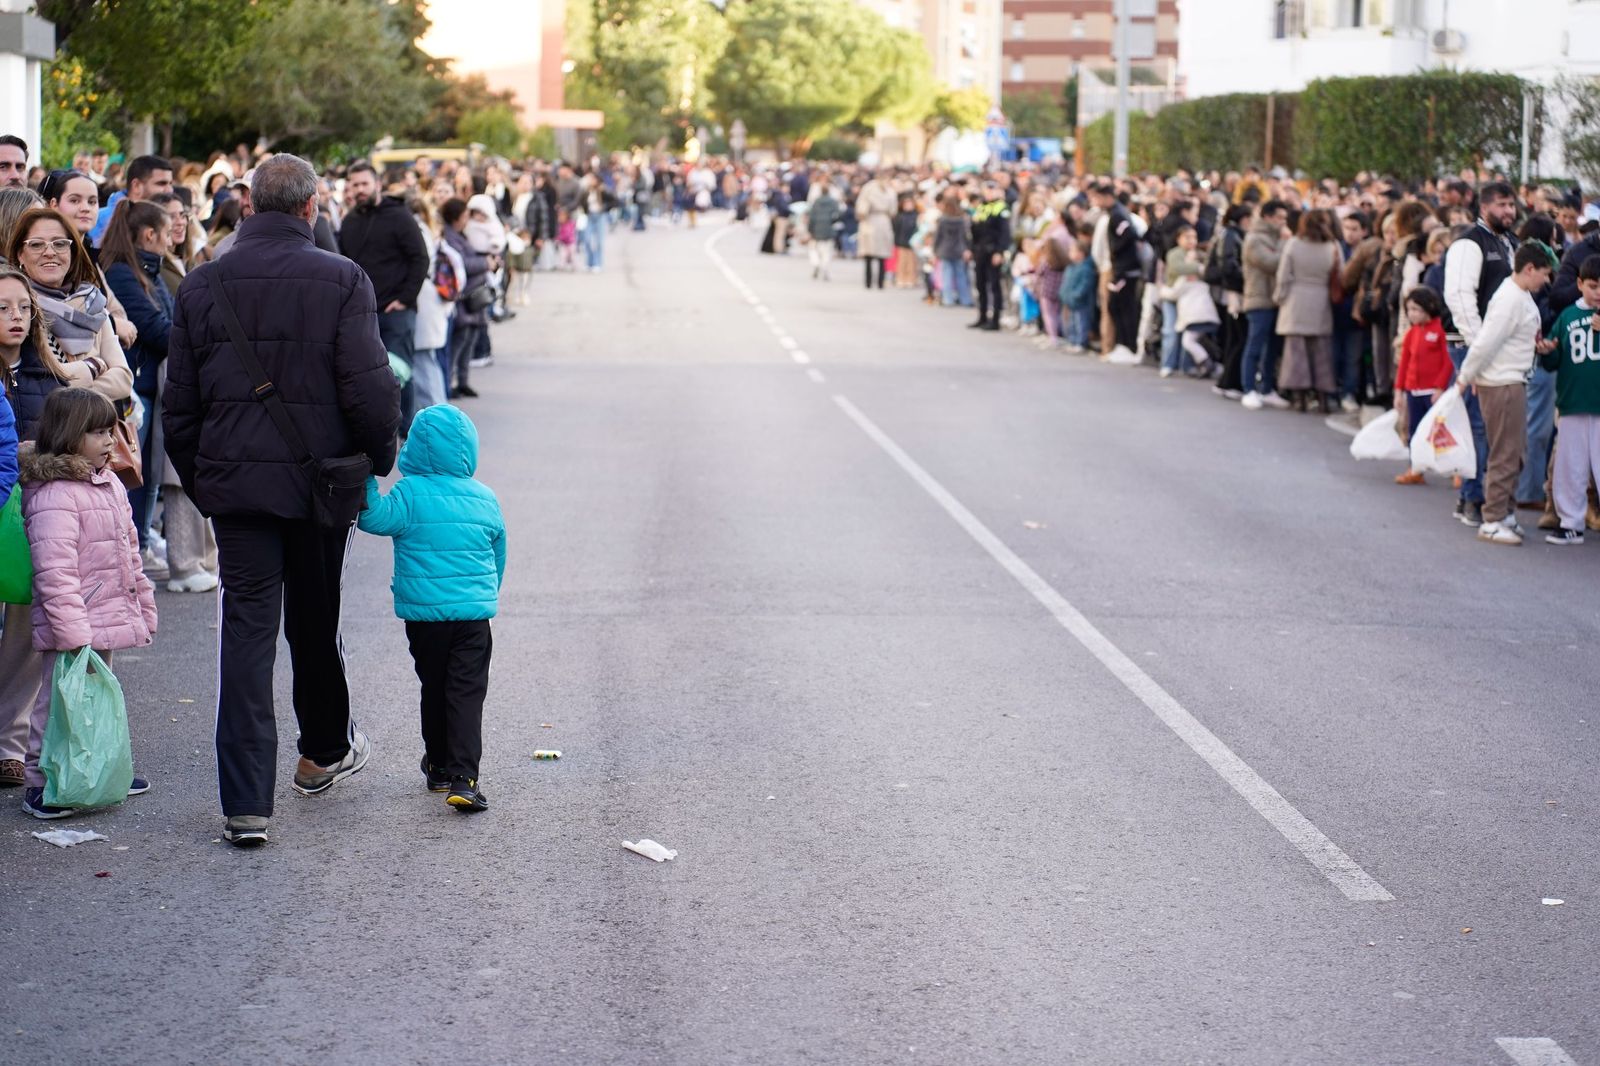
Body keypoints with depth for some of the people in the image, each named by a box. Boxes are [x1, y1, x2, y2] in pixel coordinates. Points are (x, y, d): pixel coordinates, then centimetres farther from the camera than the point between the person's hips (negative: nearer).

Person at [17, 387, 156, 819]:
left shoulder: (110, 485, 12)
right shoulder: (53, 495, -19)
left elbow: (129, 554, 22)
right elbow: (55, 572, -25)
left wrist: (144, 607, 22)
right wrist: (73, 634, -28)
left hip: (107, 623, 10)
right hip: (70, 631, -9)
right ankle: (40, 784, 4)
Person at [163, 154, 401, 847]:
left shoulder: (202, 285, 2)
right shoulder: (342, 280, -8)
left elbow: (178, 404, 6)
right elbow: (370, 390, -14)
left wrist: (198, 481, 17)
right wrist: (377, 459, 3)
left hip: (234, 480, 1)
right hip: (319, 479, -1)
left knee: (246, 631, 2)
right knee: (316, 621, 18)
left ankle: (246, 803, -4)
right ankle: (325, 753, 40)